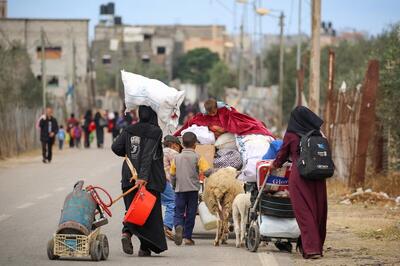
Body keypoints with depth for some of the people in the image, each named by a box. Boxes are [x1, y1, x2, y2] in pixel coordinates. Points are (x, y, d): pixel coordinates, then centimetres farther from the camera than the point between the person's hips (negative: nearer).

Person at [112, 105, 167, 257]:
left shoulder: (129, 130, 5)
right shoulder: (155, 132, -9)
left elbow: (116, 147, 2)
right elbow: (149, 155, -18)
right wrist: (143, 177, -23)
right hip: (150, 179, -4)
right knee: (150, 210, 6)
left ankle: (126, 232, -18)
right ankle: (145, 247, 4)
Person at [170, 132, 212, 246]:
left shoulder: (177, 158, 5)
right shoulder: (197, 157, -4)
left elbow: (172, 175, 10)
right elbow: (207, 171, -11)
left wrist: (174, 185, 27)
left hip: (179, 189, 2)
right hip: (193, 189, -2)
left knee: (179, 212, 5)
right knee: (190, 214, 7)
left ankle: (178, 226, -26)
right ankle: (187, 237, 8)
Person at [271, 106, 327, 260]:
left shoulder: (291, 136, 0)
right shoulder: (317, 135, 7)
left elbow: (282, 154, 14)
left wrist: (275, 165, 33)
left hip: (299, 175, -4)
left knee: (304, 212, -4)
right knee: (319, 210, 11)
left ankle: (311, 248, -14)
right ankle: (318, 246, 22)